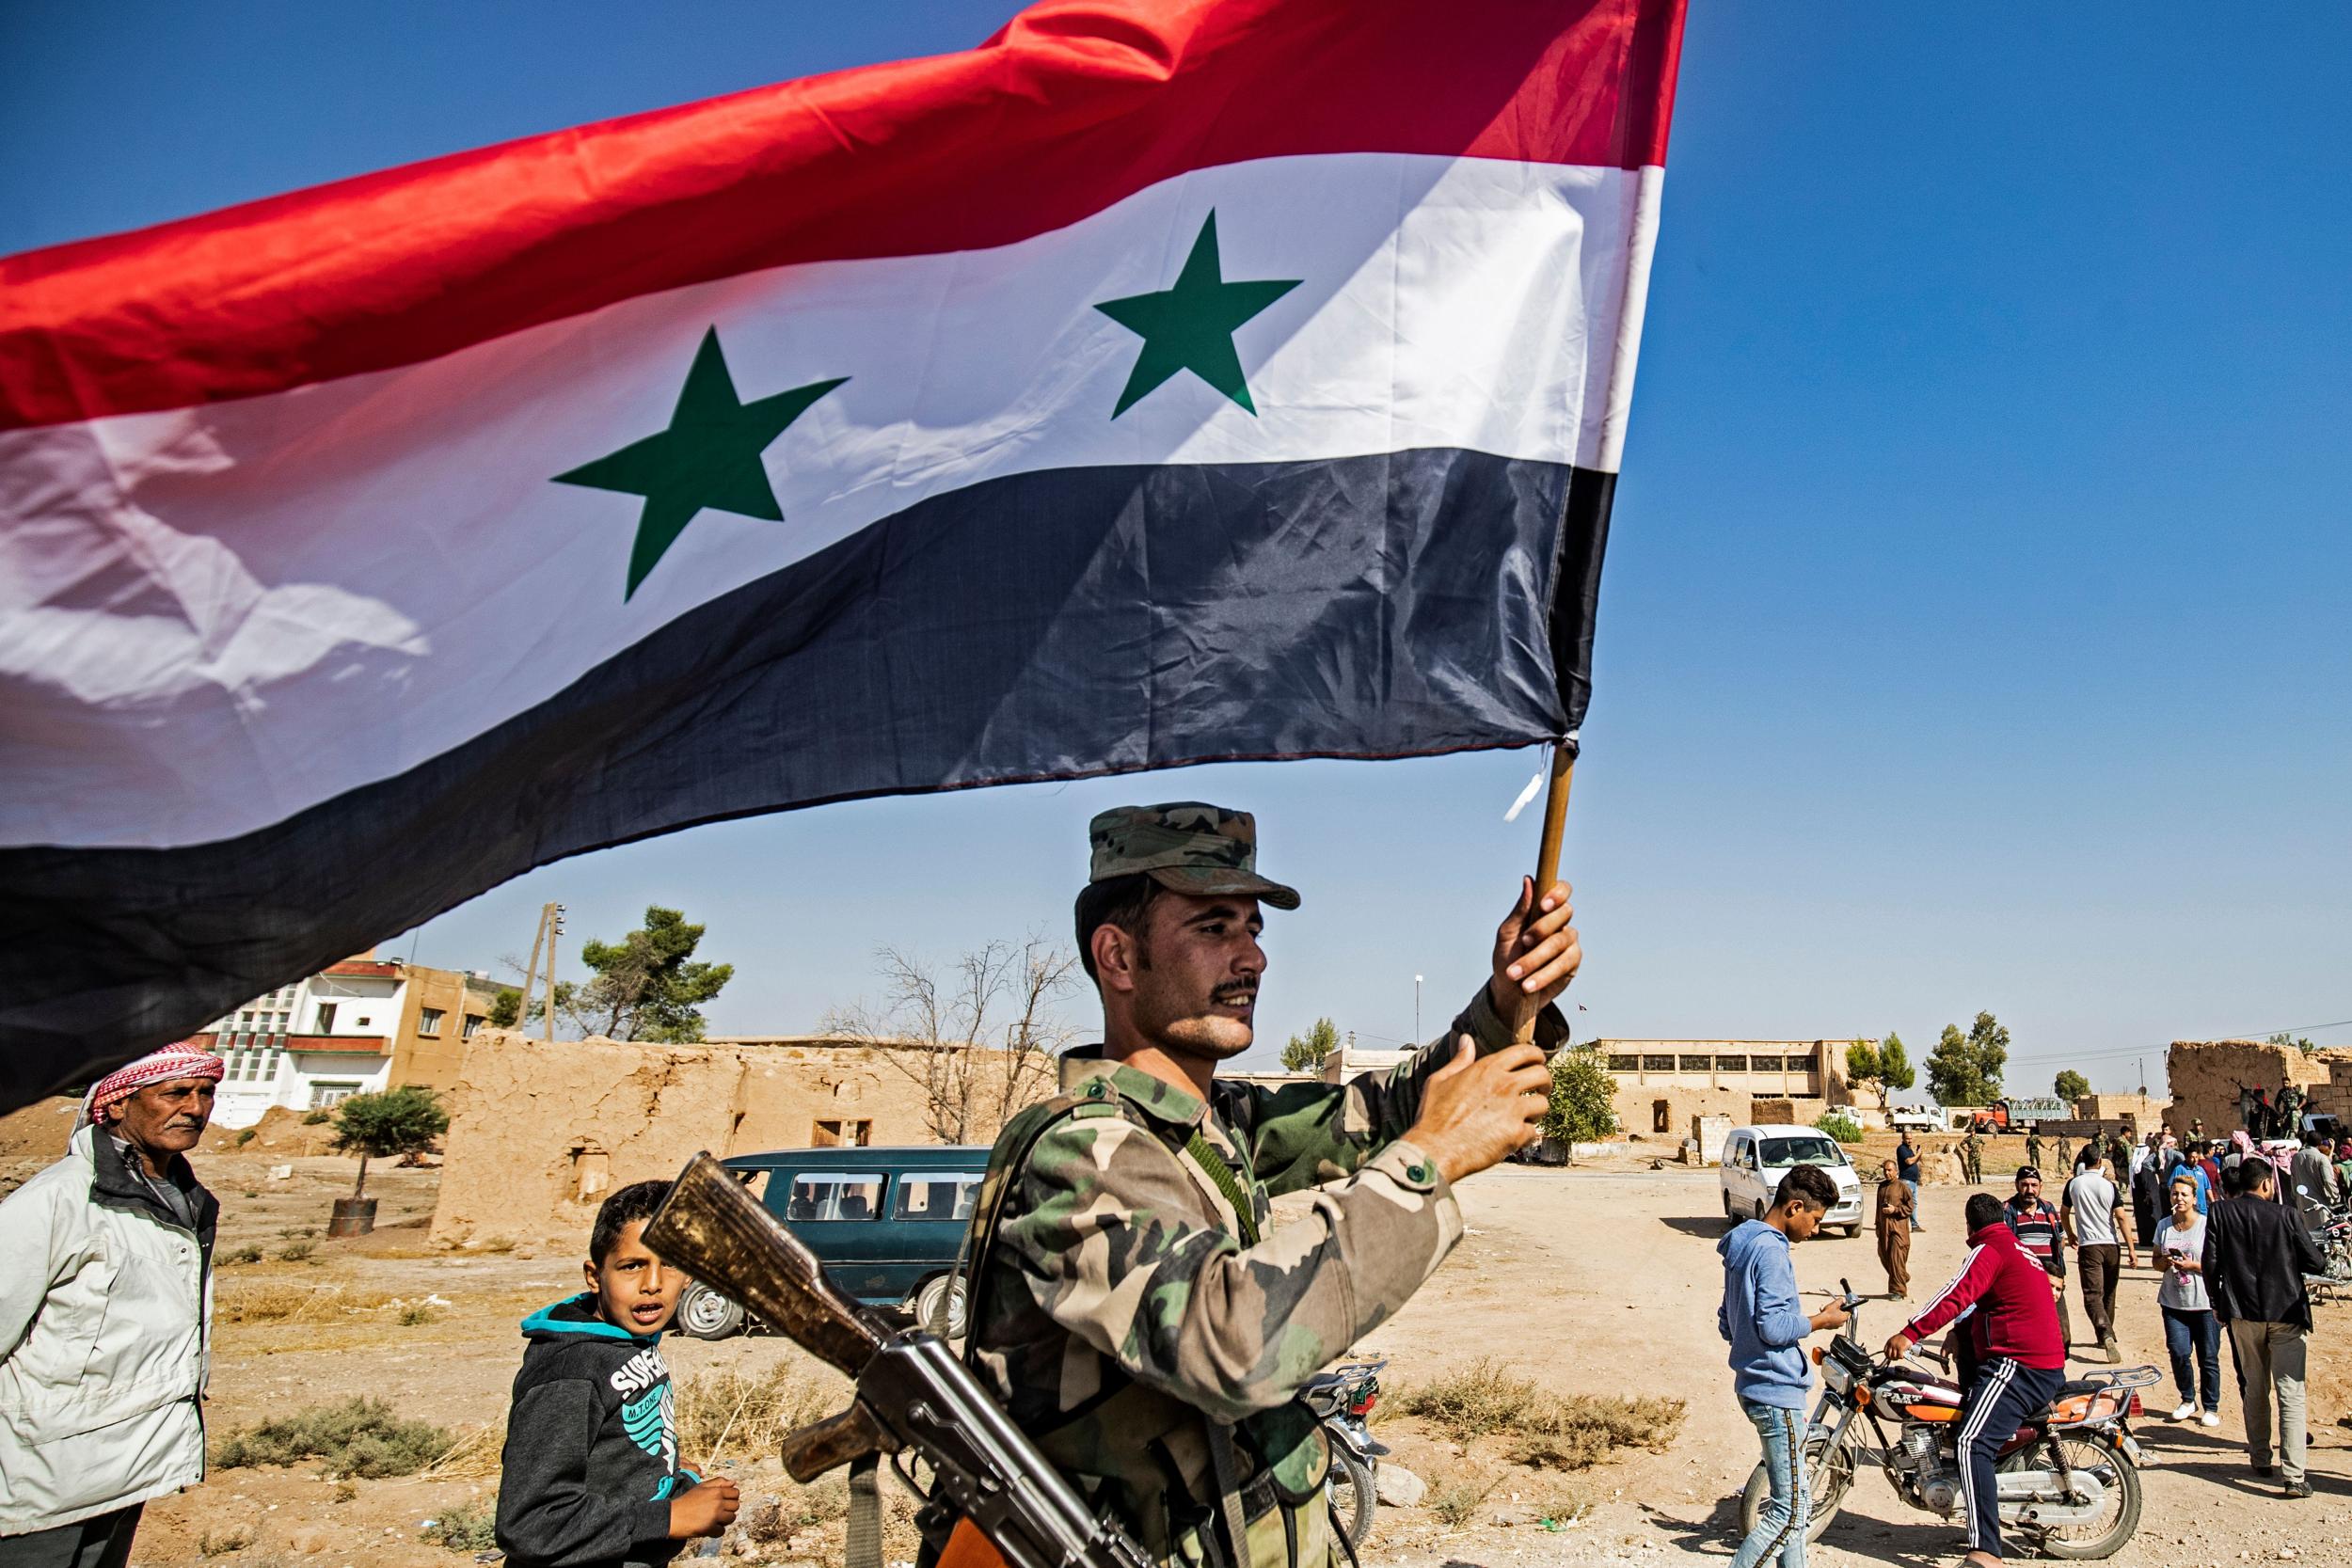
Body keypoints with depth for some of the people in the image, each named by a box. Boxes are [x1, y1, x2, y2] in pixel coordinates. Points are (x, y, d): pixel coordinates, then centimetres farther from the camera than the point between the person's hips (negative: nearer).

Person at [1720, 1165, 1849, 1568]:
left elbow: (1726, 1325, 19)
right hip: (1776, 1392, -10)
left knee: (1792, 1502, 16)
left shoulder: (1742, 1245, 13)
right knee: (1791, 1509, -3)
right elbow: (1774, 1326, -23)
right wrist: (1821, 1320, -8)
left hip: (1755, 1387, 10)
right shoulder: (1770, 1251, -18)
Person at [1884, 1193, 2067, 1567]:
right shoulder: (2019, 1249, 21)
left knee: (1973, 1443, -21)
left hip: (2018, 1364, -10)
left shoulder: (1988, 1251, -9)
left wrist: (1909, 1333, -29)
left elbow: (1956, 1295, -23)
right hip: (2049, 1366, 11)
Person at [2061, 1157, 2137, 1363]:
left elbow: (2064, 1213, 11)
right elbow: (2120, 1218, -7)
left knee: (2092, 1294, -7)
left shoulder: (2073, 1184, 0)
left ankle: (2106, 1334, -29)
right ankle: (2105, 1336, 27)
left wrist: (2070, 1234, 29)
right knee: (2108, 1293, 17)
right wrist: (2131, 1248, -3)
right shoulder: (2110, 1186, -4)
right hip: (2111, 1244, 2)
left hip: (2088, 1245, -2)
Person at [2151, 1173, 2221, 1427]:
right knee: (2178, 1352, -3)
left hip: (2205, 1302, -3)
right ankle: (2188, 1400, 18)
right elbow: (2156, 1261, 13)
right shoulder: (2163, 1225, 7)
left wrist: (2192, 1265, -20)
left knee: (2208, 1357, 5)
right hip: (2173, 1301, 3)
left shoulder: (2207, 1225, -6)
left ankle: (2211, 1407, 21)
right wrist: (2165, 1262, -8)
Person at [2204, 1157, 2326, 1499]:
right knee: (2291, 1394, -2)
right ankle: (2295, 1476, -9)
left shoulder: (2220, 1213, -2)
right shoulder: (2283, 1216, -9)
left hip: (2243, 1315, 2)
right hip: (2285, 1314, -2)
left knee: (2255, 1389, 18)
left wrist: (2216, 1302, 11)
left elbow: (2210, 1263, -1)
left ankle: (2260, 1460, 25)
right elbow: (2316, 1264, -5)